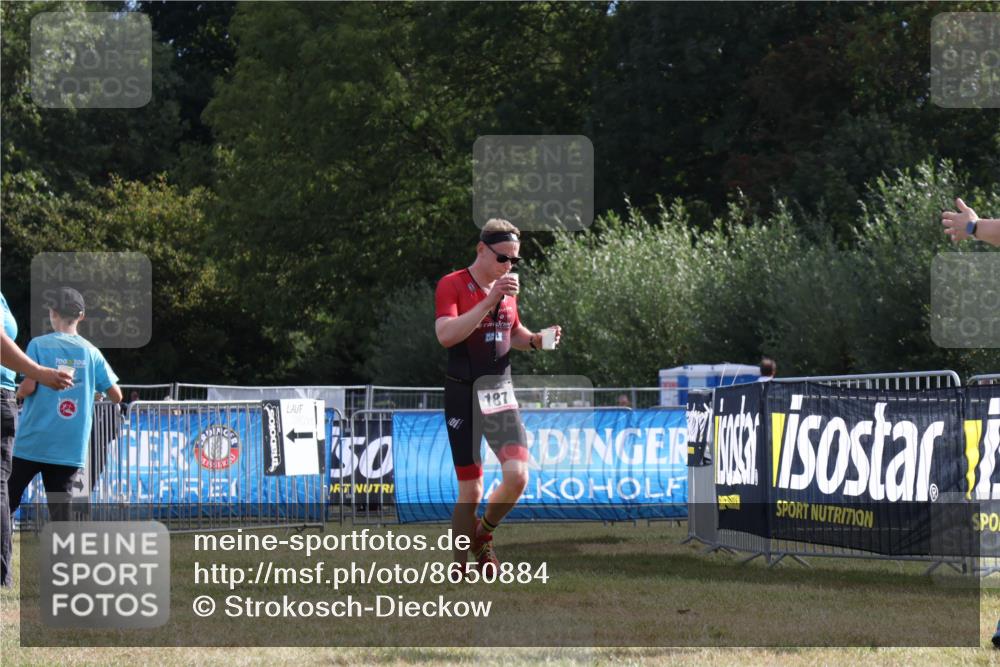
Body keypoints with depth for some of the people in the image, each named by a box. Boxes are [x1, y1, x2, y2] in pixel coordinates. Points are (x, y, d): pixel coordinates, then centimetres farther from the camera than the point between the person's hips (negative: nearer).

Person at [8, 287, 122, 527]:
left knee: (6, 506, 6)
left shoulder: (39, 345, -4)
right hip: (71, 450, 3)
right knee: (61, 516, 3)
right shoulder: (91, 352, 5)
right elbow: (116, 395, 6)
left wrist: (19, 391, 10)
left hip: (33, 442, -3)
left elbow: (28, 388, -12)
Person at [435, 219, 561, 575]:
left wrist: (534, 340, 3)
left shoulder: (508, 287, 10)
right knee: (471, 491, -4)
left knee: (517, 476, -12)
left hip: (500, 392, 5)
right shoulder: (452, 285, -9)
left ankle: (483, 534, 15)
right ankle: (460, 567, 14)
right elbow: (446, 334, -24)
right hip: (463, 395, -5)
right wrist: (488, 301, -28)